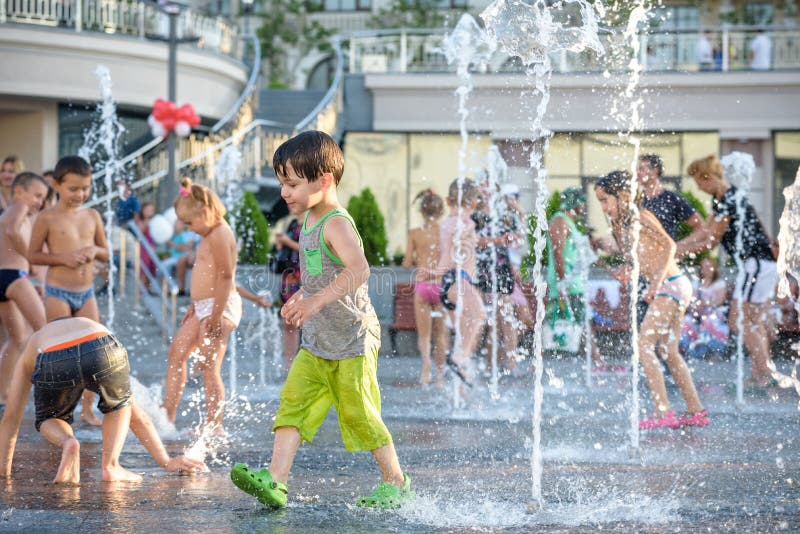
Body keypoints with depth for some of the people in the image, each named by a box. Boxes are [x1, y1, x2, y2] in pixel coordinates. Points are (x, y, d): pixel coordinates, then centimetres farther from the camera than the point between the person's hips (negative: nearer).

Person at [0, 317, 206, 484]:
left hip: (53, 363, -1)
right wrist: (167, 462, 44)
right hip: (102, 351, 1)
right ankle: (110, 465, 14)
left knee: (49, 420, 29)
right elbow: (136, 415, 44)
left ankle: (67, 442, -2)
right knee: (118, 405, 33)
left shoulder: (30, 351, 43)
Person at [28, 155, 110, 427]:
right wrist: (63, 257, -18)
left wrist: (94, 250, -7)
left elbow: (106, 253, 16)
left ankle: (87, 409, 13)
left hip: (86, 292, 5)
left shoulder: (92, 216, 7)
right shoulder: (47, 218, -6)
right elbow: (33, 255, -6)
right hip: (58, 292, -4)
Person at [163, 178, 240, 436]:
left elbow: (226, 276, -23)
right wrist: (195, 305, 24)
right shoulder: (210, 235, 15)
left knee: (209, 366, -8)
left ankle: (214, 425, -5)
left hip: (220, 307, -11)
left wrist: (215, 316, -24)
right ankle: (169, 410, 14)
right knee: (177, 350, 12)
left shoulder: (219, 235, -17)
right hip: (203, 307, 11)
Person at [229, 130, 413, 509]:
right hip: (316, 344, 8)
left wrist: (318, 300, -48)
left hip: (352, 340, -8)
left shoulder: (337, 224, -20)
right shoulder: (309, 222, 10)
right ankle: (276, 481, -12)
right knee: (293, 402, -5)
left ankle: (396, 482, 18)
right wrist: (301, 297, 22)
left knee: (359, 413, 1)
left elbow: (358, 269, -39)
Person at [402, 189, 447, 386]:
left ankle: (426, 359, -25)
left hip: (422, 285, -1)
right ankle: (440, 373, 16)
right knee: (440, 332, 13)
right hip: (442, 284, 1)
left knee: (424, 333, 4)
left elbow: (407, 263, -1)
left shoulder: (415, 234, -1)